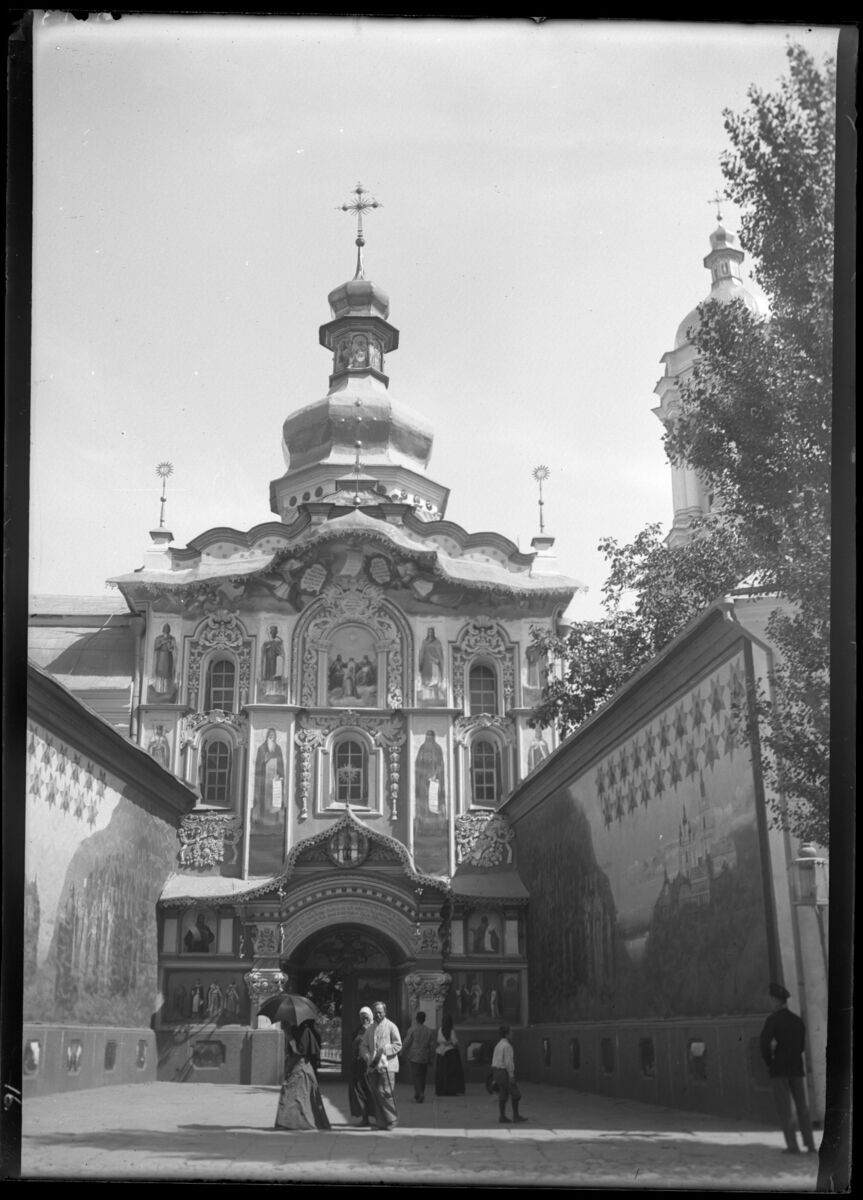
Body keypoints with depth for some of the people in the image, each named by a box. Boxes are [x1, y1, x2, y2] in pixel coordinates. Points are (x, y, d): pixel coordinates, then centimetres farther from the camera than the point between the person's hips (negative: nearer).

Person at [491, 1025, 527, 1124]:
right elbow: (508, 1062, -21)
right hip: (505, 1072, -9)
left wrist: (496, 1078, 22)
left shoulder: (498, 1046, 14)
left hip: (497, 1072, 9)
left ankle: (502, 1117, 4)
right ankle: (516, 1116, 2)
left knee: (503, 1095, 8)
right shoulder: (507, 1046, -16)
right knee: (515, 1094, 0)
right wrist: (511, 1076, -20)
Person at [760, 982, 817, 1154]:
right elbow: (801, 1045, 12)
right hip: (796, 1068, 5)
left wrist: (768, 1062, -3)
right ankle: (810, 1144, 6)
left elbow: (765, 1043, -18)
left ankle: (792, 1145, -5)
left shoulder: (773, 1019, -10)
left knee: (784, 1109, 0)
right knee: (802, 1107, 10)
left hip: (779, 1069, -5)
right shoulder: (797, 1020, 8)